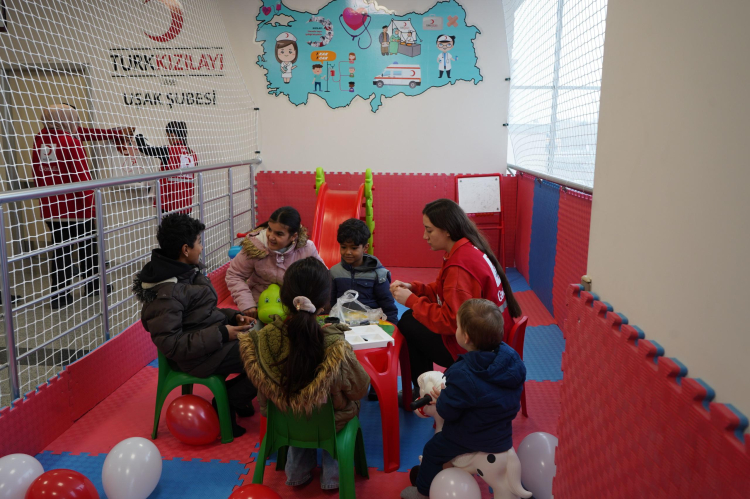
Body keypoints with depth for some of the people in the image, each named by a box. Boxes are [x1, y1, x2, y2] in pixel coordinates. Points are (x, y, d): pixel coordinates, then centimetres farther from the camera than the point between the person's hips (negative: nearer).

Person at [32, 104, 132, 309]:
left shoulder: (39, 139, 5)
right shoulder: (70, 142, -16)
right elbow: (81, 178, -18)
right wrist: (90, 207, -10)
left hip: (50, 207, 6)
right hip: (75, 207, -6)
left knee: (60, 249, 10)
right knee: (87, 246, 12)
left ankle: (60, 295, 12)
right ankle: (92, 285, 25)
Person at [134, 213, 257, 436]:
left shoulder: (184, 271, 6)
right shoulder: (167, 293, -24)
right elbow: (169, 344, -26)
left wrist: (233, 316, 1)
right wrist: (221, 334, -26)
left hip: (215, 336, 10)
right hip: (200, 356, -10)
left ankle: (235, 395, 19)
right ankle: (226, 405, 3)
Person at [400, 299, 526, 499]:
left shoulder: (462, 376, -33)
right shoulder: (511, 356, -13)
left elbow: (447, 412, -23)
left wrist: (442, 397, 1)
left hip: (472, 437, -7)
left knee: (432, 450, 17)